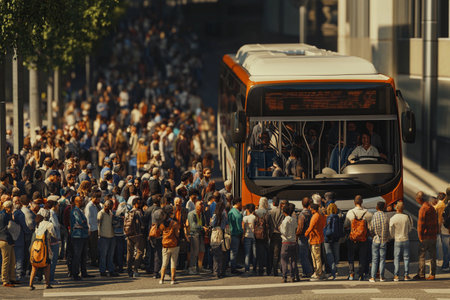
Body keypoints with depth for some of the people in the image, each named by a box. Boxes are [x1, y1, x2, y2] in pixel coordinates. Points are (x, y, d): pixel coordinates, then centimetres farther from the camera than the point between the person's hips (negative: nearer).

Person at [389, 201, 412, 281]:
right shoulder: (407, 217, -7)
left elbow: (391, 231, -5)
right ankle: (406, 275, 6)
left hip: (397, 241, -1)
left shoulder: (392, 219, -11)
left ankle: (396, 275, 2)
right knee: (406, 258, 7)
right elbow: (410, 228, 6)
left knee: (396, 258, 5)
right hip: (406, 239, 1)